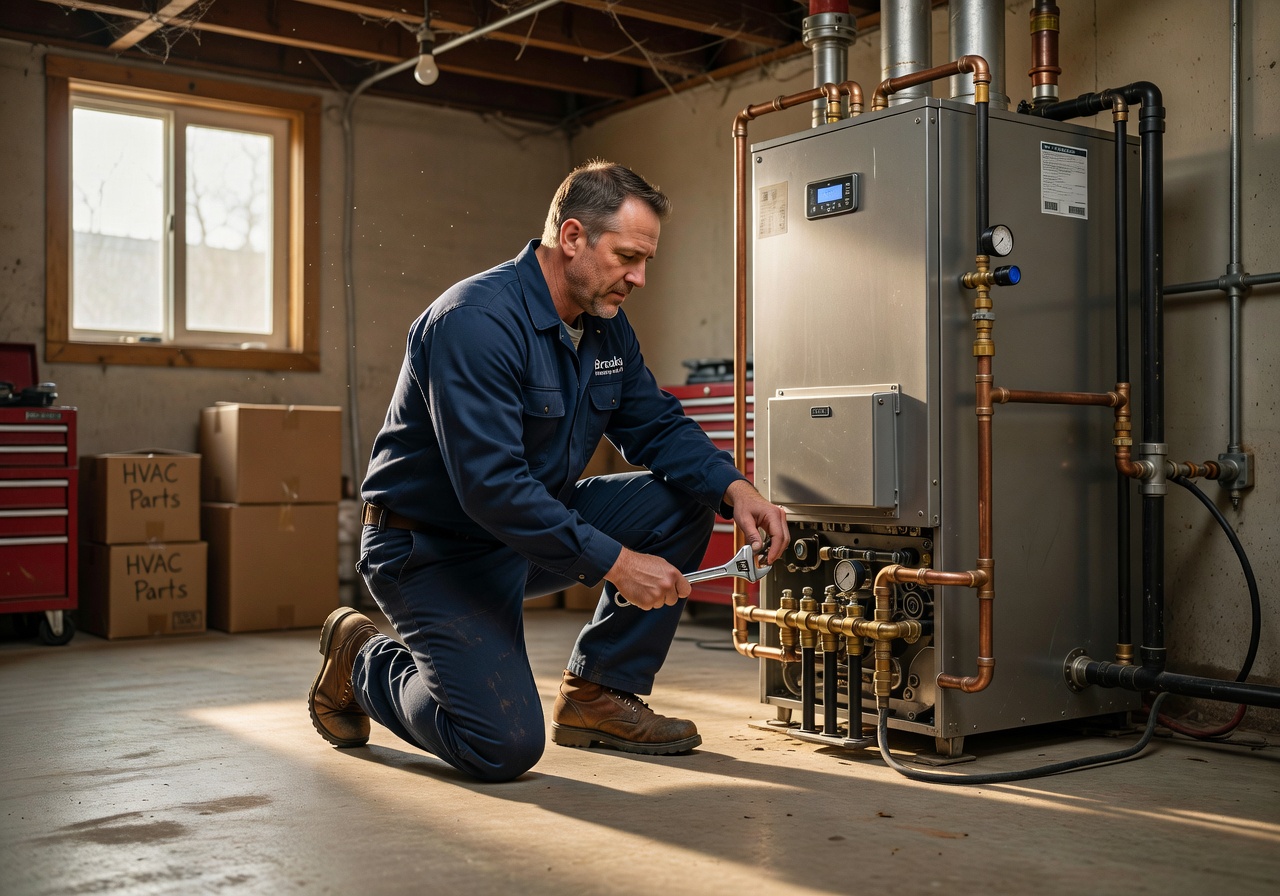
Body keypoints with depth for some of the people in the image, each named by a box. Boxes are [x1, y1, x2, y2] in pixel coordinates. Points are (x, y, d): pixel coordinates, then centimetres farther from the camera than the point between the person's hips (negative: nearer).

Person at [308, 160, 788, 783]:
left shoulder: (605, 324, 2)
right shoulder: (475, 321, -26)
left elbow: (657, 424, 8)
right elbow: (489, 484, -33)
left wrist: (734, 489, -12)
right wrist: (615, 562, -33)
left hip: (537, 523, 9)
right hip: (434, 549, -8)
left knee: (685, 500, -5)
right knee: (505, 747, -18)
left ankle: (600, 693, 4)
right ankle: (364, 663, 10)